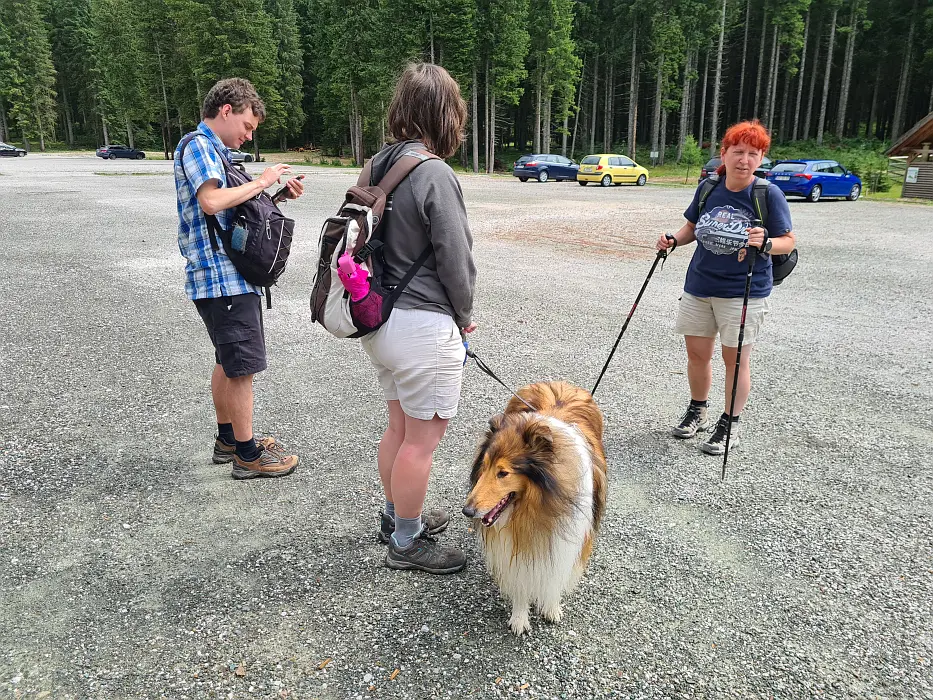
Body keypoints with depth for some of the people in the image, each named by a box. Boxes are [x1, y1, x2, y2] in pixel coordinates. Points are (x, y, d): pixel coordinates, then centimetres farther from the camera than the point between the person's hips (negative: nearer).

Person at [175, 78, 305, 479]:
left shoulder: (215, 150, 20)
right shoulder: (198, 146, -10)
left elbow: (234, 207, 21)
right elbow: (211, 201, -25)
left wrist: (280, 195, 9)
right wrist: (261, 181, -15)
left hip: (230, 276, 10)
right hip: (222, 279, -10)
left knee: (227, 362, 18)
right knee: (242, 367, -3)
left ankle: (228, 439, 31)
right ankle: (248, 455, 8)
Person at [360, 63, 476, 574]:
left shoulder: (376, 167, 6)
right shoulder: (435, 175, -18)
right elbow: (456, 259, -15)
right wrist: (464, 316, 4)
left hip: (378, 318, 8)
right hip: (423, 325, -8)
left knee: (399, 426, 22)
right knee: (422, 438, 7)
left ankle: (396, 517, 40)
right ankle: (407, 543, 23)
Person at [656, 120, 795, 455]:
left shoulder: (769, 194, -11)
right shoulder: (708, 188, 1)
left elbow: (788, 241, -7)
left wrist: (765, 244, -28)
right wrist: (674, 240, -5)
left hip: (744, 294, -4)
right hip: (698, 287, 4)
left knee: (735, 359, 5)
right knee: (697, 353, 13)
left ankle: (729, 425, 21)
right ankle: (697, 411, 35)